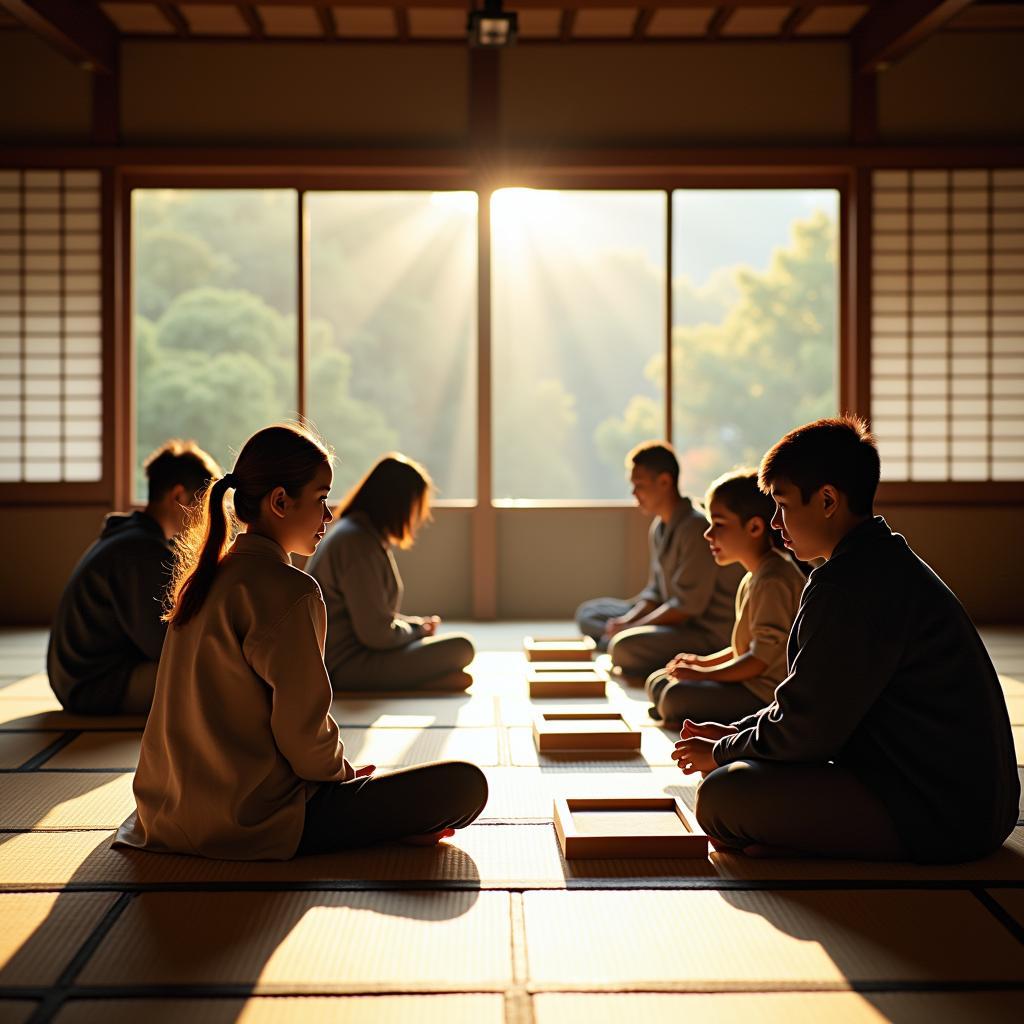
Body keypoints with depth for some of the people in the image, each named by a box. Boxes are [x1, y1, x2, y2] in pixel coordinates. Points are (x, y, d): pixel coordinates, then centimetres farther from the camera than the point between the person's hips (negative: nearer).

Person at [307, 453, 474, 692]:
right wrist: (419, 628, -2)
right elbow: (376, 634, -21)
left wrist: (417, 623, 7)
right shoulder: (359, 543, -19)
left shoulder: (351, 531, 14)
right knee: (460, 648, -15)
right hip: (347, 668, -11)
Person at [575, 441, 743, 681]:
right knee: (588, 613, 11)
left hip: (709, 633, -10)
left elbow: (688, 605, -23)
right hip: (674, 620, 10)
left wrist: (631, 627, -16)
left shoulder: (696, 528, -21)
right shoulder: (659, 528, 10)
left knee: (625, 648, -33)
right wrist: (626, 621, -4)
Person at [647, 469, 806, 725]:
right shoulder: (753, 578, 15)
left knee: (675, 697, -27)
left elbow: (762, 658, -22)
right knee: (658, 682, 11)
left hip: (766, 693, -11)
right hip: (754, 685, 11)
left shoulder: (773, 580, -20)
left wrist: (703, 673, -15)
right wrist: (705, 661, 14)